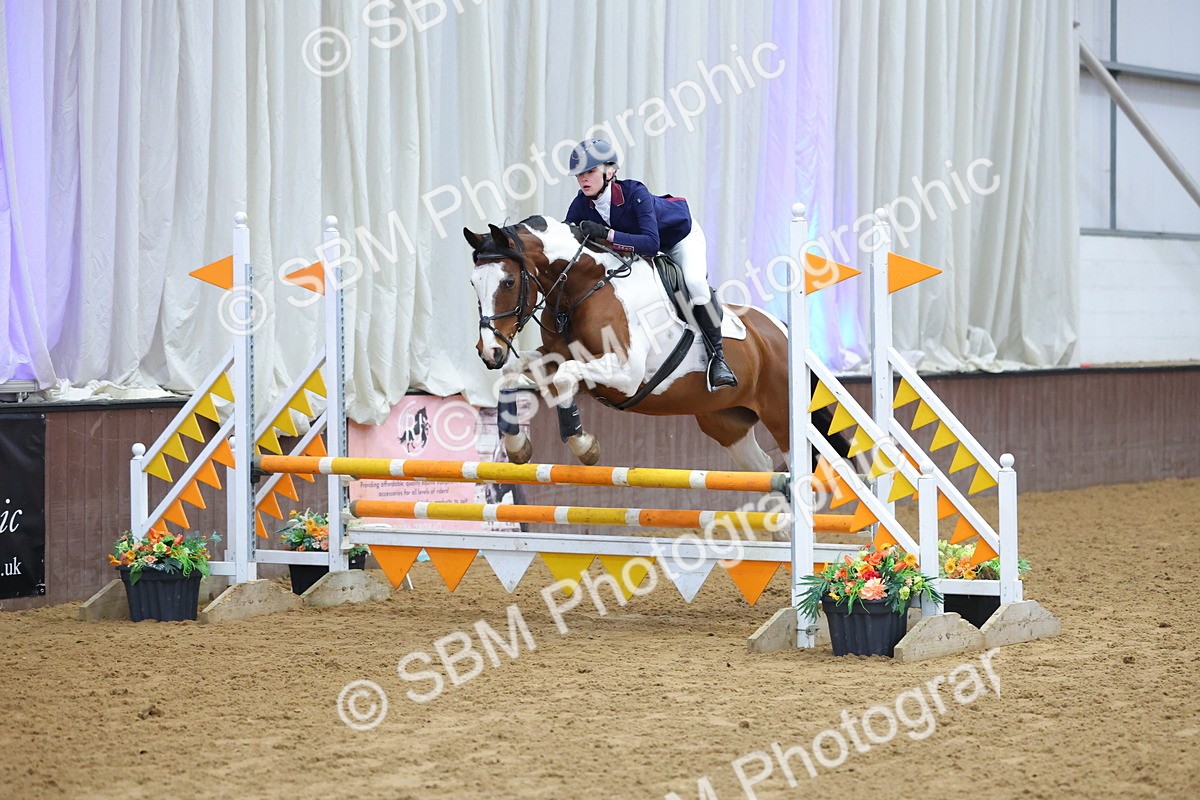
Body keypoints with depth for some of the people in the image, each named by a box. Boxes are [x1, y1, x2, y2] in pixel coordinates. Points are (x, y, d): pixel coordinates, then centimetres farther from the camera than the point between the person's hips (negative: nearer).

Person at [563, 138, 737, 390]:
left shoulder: (634, 193, -39)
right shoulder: (582, 204, -22)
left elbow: (650, 242, -49)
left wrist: (606, 234, -57)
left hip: (679, 235, -7)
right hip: (635, 250, 7)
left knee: (695, 282, -30)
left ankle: (716, 356, -18)